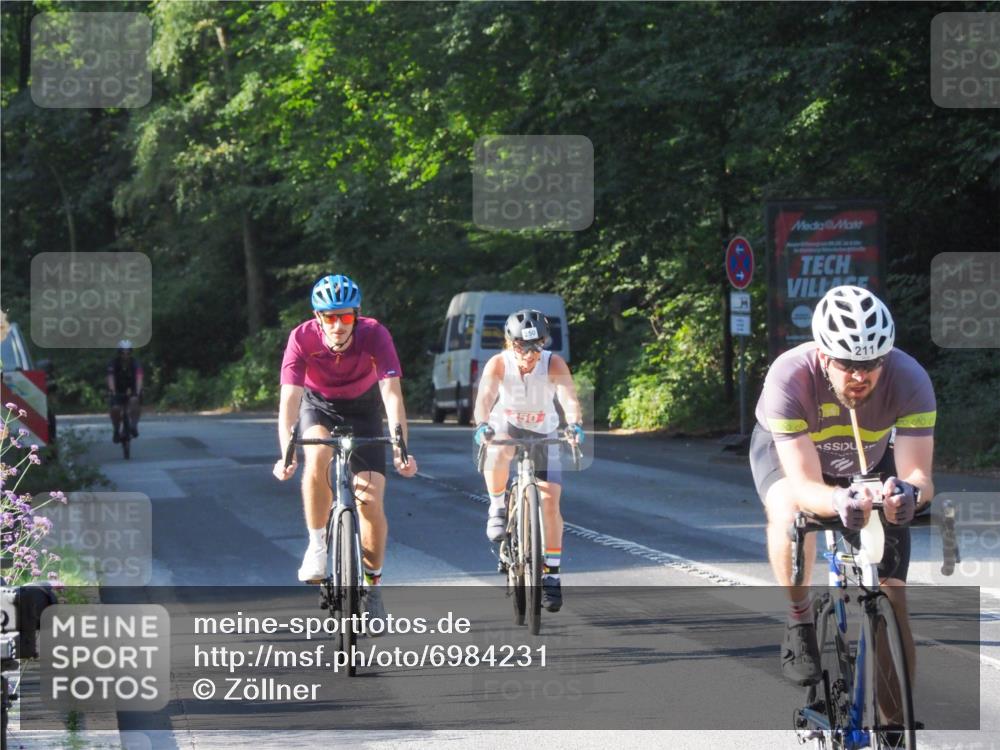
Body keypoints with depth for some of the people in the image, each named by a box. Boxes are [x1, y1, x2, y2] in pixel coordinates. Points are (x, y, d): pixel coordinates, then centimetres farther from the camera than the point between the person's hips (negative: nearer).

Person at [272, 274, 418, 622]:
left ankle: (372, 584, 6)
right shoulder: (303, 338, -29)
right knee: (318, 457, -34)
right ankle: (317, 545, -15)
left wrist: (400, 448, -46)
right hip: (318, 404, 0)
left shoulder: (374, 335, -29)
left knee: (370, 500, -12)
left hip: (363, 407, 0)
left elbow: (392, 394, -34)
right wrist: (286, 453, -48)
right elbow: (289, 398, -34)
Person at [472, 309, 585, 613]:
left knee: (550, 499, -10)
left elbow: (569, 397, -39)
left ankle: (551, 573, 1)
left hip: (542, 433, 1)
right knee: (498, 452, -38)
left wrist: (574, 424, -59)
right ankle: (498, 507, -12)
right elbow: (485, 397, -39)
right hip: (506, 425, -1)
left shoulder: (554, 365, -24)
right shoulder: (498, 364, -24)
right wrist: (482, 425, -60)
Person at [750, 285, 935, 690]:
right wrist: (839, 501, -66)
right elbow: (804, 486, -43)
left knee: (893, 600, -8)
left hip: (869, 459, 2)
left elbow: (919, 474, -38)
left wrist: (909, 492, -62)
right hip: (785, 448, -2)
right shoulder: (789, 378, -40)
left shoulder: (910, 380, -35)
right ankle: (799, 622, -14)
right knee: (788, 510, -37)